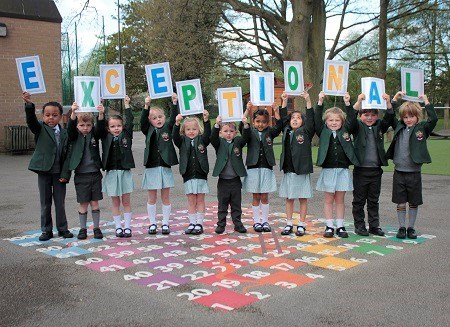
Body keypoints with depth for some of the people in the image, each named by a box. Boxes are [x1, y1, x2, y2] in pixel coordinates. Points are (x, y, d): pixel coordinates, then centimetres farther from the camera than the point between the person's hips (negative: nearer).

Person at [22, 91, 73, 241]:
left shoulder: (64, 133, 4)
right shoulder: (40, 129, -2)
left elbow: (66, 154, 4)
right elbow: (31, 120, -23)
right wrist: (29, 104, -41)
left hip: (59, 173, 2)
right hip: (44, 171, -1)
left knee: (60, 202, 9)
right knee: (45, 203, 8)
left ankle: (62, 228, 22)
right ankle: (46, 230, 19)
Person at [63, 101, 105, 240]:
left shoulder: (94, 135, 3)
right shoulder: (75, 136, 0)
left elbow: (101, 127, -16)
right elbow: (70, 127, -20)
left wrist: (101, 114, -36)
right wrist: (73, 113, -39)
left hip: (95, 174, 1)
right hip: (81, 175, -1)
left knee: (95, 202, 7)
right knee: (83, 203, 5)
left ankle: (97, 228, 17)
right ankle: (83, 229, 18)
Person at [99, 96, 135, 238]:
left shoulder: (126, 135, 2)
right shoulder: (106, 138, 4)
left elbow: (130, 121, -4)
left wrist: (127, 105, -3)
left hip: (125, 172, -1)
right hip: (111, 173, 1)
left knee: (126, 201, 6)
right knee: (115, 202, 8)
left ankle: (127, 227, 12)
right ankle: (118, 227, 17)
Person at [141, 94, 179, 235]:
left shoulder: (167, 128, 5)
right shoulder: (148, 130, 5)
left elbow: (174, 118, -9)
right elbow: (143, 121, -11)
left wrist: (174, 102, -20)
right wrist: (147, 106, -23)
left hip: (165, 167, 0)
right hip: (151, 168, 0)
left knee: (165, 198, 8)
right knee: (152, 198, 8)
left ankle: (165, 223, 17)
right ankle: (152, 224, 19)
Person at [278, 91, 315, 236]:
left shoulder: (306, 132, 0)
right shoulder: (286, 131, 10)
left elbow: (310, 119, -11)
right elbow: (282, 118, 7)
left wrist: (308, 101, -20)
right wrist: (284, 101, -1)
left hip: (302, 170, -3)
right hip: (288, 170, 4)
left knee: (303, 198, 4)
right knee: (289, 198, 9)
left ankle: (301, 225, 13)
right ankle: (289, 224, 18)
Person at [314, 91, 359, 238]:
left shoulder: (345, 131, 7)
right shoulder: (323, 132, 4)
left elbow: (352, 119, -1)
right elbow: (317, 119, -5)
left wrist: (347, 103, -9)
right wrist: (320, 102, -12)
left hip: (342, 170, 1)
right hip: (328, 170, -1)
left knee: (340, 200, 9)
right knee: (328, 200, 6)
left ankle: (340, 226, 15)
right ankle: (329, 226, 13)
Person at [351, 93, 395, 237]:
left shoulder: (379, 126, 8)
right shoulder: (357, 126, -1)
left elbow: (389, 119, -8)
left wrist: (388, 103, -25)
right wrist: (358, 102, -33)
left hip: (376, 169, 3)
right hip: (360, 169, -3)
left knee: (374, 200, 11)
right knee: (359, 200, 5)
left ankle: (374, 226, 20)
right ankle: (359, 225, 15)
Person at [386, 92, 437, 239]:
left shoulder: (422, 128, -3)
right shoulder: (399, 127, 5)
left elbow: (433, 119, -18)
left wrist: (426, 101, -15)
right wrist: (395, 99, 3)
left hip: (414, 172, -2)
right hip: (399, 172, 2)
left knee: (414, 203, 9)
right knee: (400, 203, 8)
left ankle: (411, 227, 22)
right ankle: (402, 227, 19)